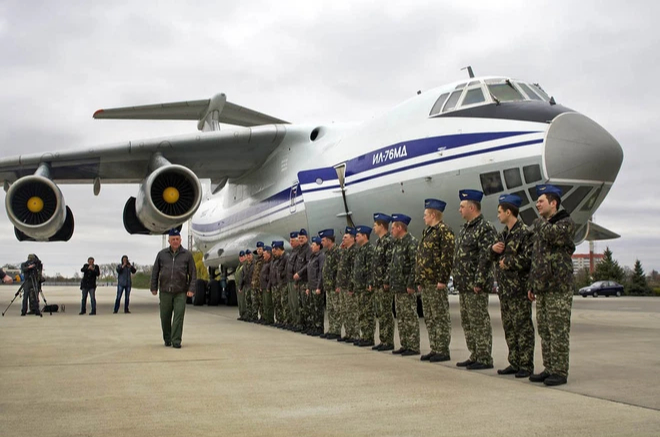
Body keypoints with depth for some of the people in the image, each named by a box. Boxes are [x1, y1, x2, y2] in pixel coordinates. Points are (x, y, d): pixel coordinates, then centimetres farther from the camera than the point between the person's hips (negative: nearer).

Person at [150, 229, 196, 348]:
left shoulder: (187, 255, 5)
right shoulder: (162, 254, 8)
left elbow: (193, 273, 5)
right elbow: (155, 272, 12)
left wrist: (191, 289, -2)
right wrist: (154, 288, 8)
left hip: (180, 292, -1)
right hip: (165, 291, 2)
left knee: (179, 316, -8)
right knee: (165, 317, 7)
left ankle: (176, 341, -3)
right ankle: (167, 339, 23)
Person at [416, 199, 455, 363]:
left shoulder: (444, 230, -10)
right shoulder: (427, 232, 19)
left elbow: (447, 257, -17)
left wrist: (442, 280, -20)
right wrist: (419, 280, 18)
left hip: (436, 283, -10)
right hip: (426, 283, 10)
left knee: (441, 317, -3)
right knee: (429, 318, 12)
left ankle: (443, 351, 2)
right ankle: (435, 349, 19)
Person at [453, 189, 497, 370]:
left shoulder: (485, 228, -13)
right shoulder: (465, 229, 17)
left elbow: (486, 258, -19)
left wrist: (478, 282, -22)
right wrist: (457, 280, 16)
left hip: (476, 287, -10)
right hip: (463, 286, 10)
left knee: (480, 322, -4)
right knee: (467, 322, 14)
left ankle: (484, 358, 3)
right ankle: (475, 356, 22)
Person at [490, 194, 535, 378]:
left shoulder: (524, 233, -11)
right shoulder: (503, 233, 16)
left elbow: (528, 259, -21)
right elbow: (494, 257, 23)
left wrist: (508, 262, -13)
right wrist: (493, 249, 2)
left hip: (519, 289, -9)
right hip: (504, 288, 9)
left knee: (523, 327, -3)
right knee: (509, 328, 12)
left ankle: (526, 365, 3)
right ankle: (514, 363, 21)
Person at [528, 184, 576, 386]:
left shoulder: (566, 223, -5)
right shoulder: (539, 226, 18)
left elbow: (552, 235, -27)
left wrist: (540, 222, -6)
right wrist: (532, 285, 20)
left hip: (559, 288, -8)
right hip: (542, 288, 8)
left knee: (559, 332, -5)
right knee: (544, 331, 10)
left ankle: (560, 372, 0)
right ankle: (549, 369, 17)